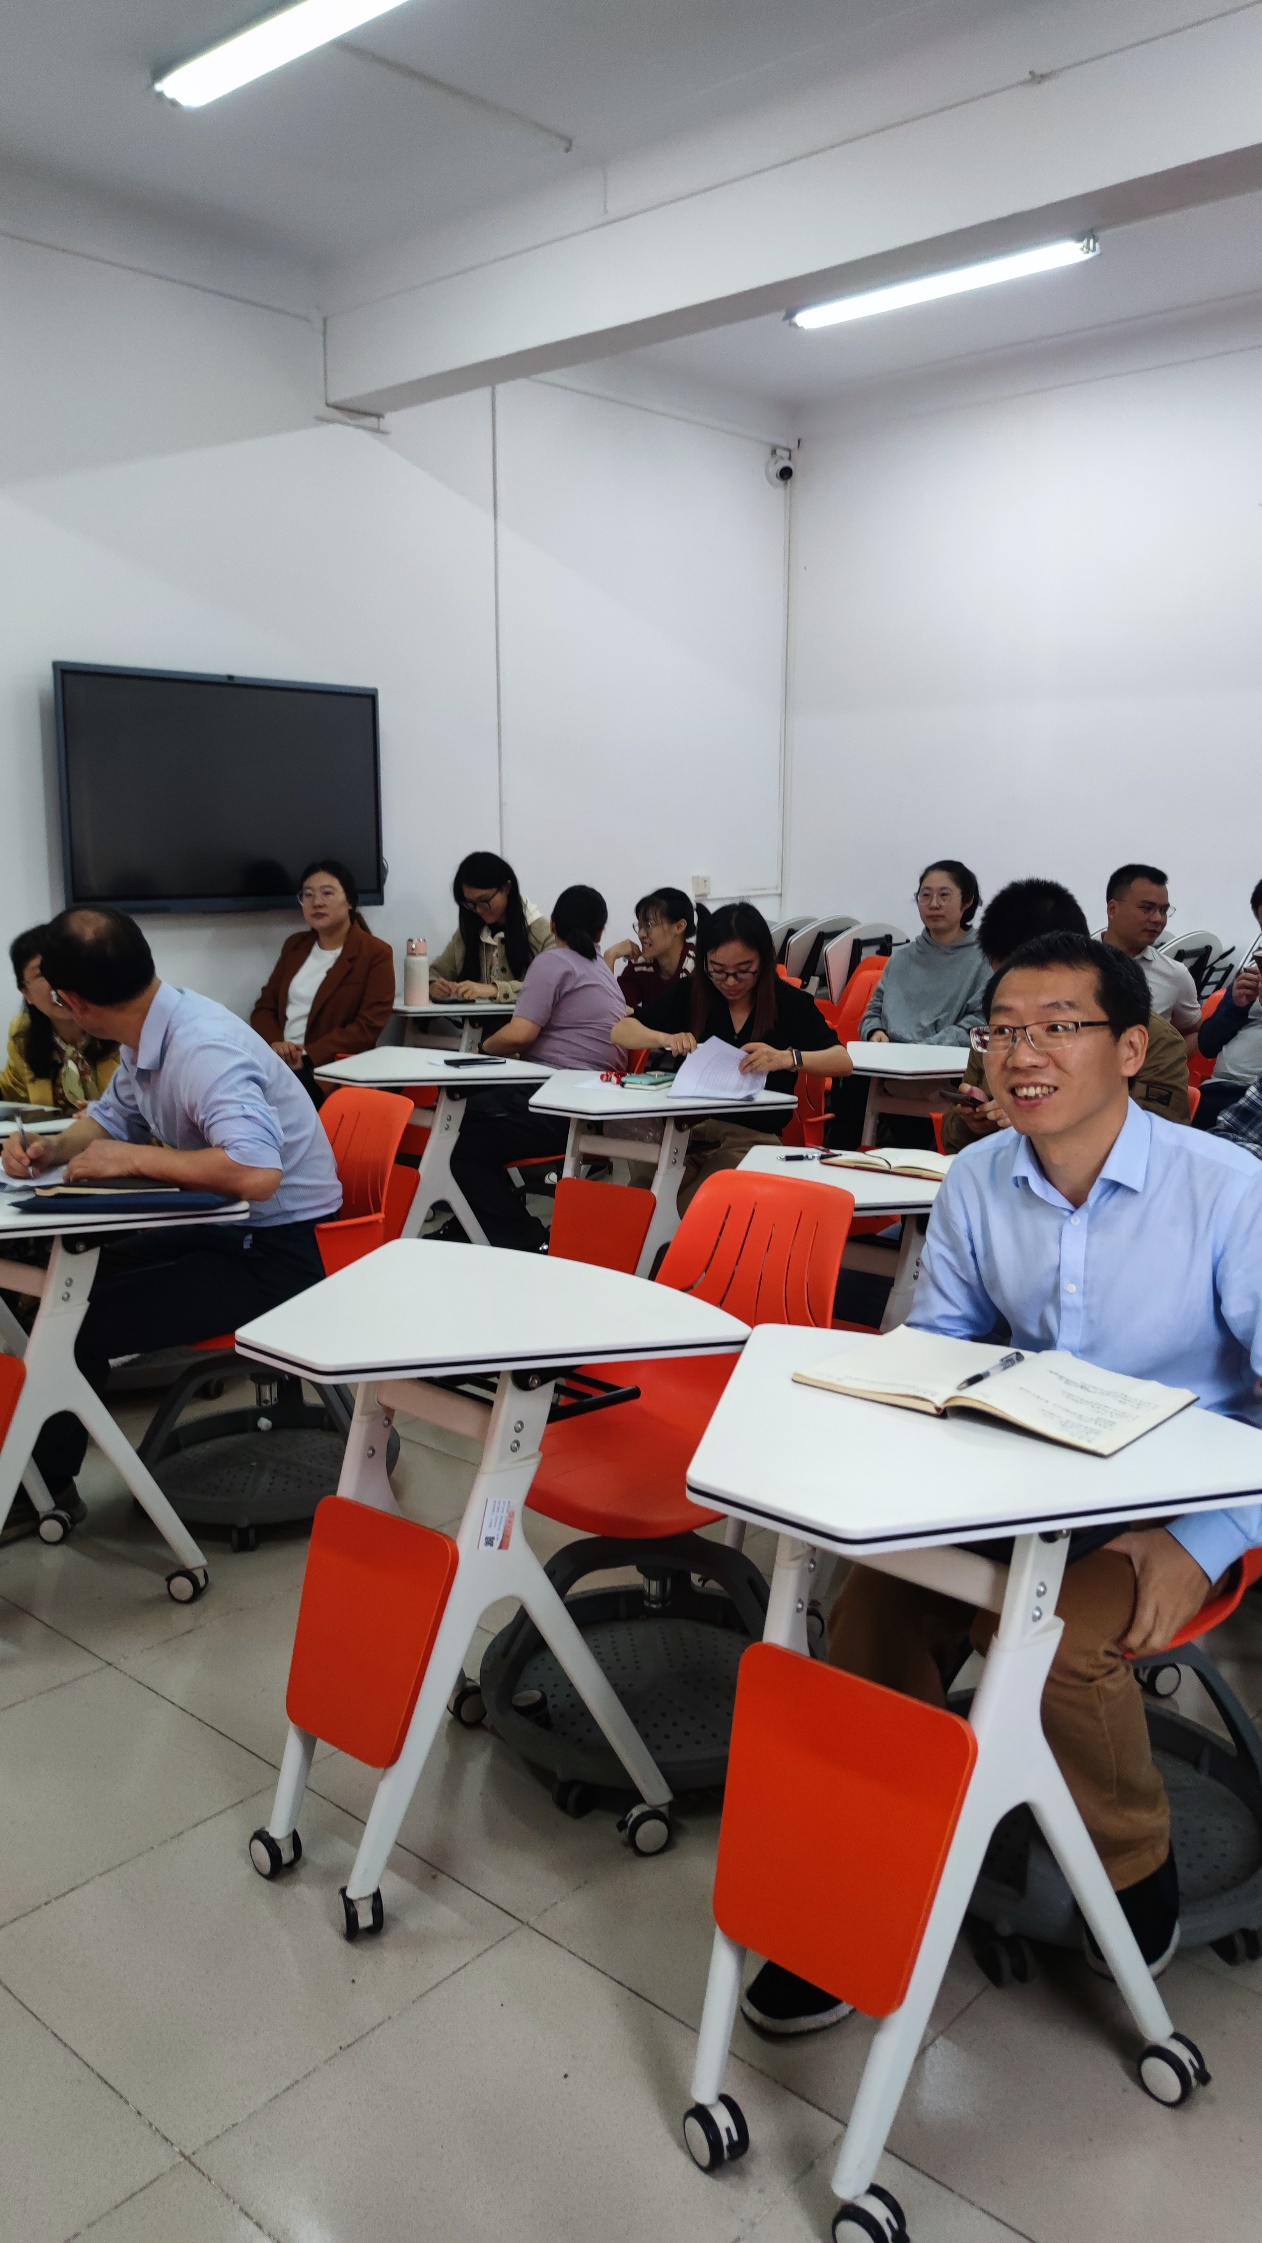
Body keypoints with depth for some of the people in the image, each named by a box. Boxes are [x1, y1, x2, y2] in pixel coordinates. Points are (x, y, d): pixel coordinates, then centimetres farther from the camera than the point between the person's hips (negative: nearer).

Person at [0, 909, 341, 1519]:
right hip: (223, 1228, 9)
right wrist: (52, 1147, -2)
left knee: (79, 1323, -14)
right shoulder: (150, 1034, 0)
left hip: (280, 1251, -9)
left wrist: (134, 1158, -29)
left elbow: (256, 1172, -42)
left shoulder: (202, 1051, -28)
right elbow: (112, 1116, 20)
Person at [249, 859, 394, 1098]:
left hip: (330, 1069, -5)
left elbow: (367, 1028, -8)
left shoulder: (376, 953, 1)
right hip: (276, 1061, 5)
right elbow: (264, 1007, 17)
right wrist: (274, 1043, -7)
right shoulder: (294, 946, 20)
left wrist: (307, 1056, -17)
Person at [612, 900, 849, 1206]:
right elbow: (620, 1032, 8)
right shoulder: (689, 992, 7)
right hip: (685, 1127, 2)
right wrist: (665, 1039, -13)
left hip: (752, 1137, -2)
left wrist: (787, 1058, -25)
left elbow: (843, 1061, -6)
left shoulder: (790, 1003, 2)